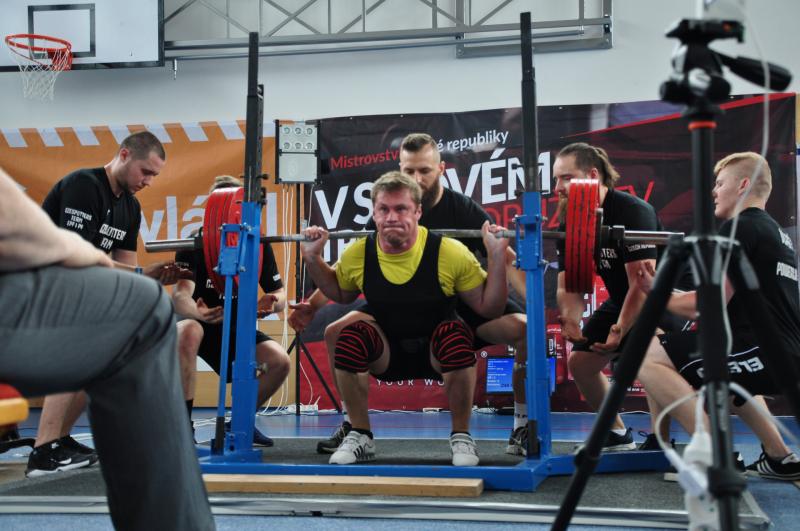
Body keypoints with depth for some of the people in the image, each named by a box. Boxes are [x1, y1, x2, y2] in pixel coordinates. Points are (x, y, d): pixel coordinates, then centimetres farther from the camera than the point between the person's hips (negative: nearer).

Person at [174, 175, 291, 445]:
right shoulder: (195, 244, -17)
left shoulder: (258, 245, -5)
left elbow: (279, 293, -4)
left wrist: (273, 302, -31)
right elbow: (180, 295, -32)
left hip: (236, 326, 4)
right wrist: (197, 311, -57)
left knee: (280, 362, -20)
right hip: (198, 321, -4)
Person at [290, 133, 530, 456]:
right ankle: (355, 425, 5)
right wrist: (312, 304, -15)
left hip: (463, 303, -3)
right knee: (336, 333, -12)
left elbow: (505, 262, -19)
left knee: (526, 329, -28)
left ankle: (522, 427, -10)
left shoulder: (463, 210, -16)